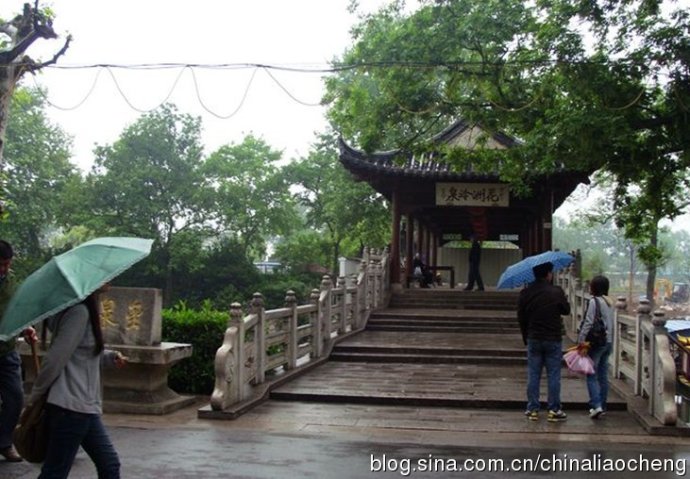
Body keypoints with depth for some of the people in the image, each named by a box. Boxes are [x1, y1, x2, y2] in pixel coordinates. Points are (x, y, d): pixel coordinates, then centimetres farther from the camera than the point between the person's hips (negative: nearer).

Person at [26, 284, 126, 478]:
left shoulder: (87, 310, 12)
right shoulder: (78, 312, -17)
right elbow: (56, 358, -19)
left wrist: (111, 357, 4)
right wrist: (35, 398, -10)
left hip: (86, 407, 10)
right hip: (71, 406, -10)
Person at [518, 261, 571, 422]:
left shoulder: (525, 293, -2)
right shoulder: (557, 292, -11)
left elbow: (521, 317, 3)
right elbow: (566, 310, 3)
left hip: (533, 339, 2)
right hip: (553, 339, -2)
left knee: (533, 375, 8)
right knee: (553, 376, 5)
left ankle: (533, 409, 11)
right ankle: (554, 410, 8)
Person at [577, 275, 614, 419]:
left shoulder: (594, 301, -12)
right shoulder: (610, 302, 11)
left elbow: (588, 323, -16)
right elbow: (610, 323, 14)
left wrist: (581, 341, -12)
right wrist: (609, 340, 17)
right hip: (608, 341, 8)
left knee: (592, 375, -4)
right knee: (603, 376, 12)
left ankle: (596, 405, -15)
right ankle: (602, 406, 17)